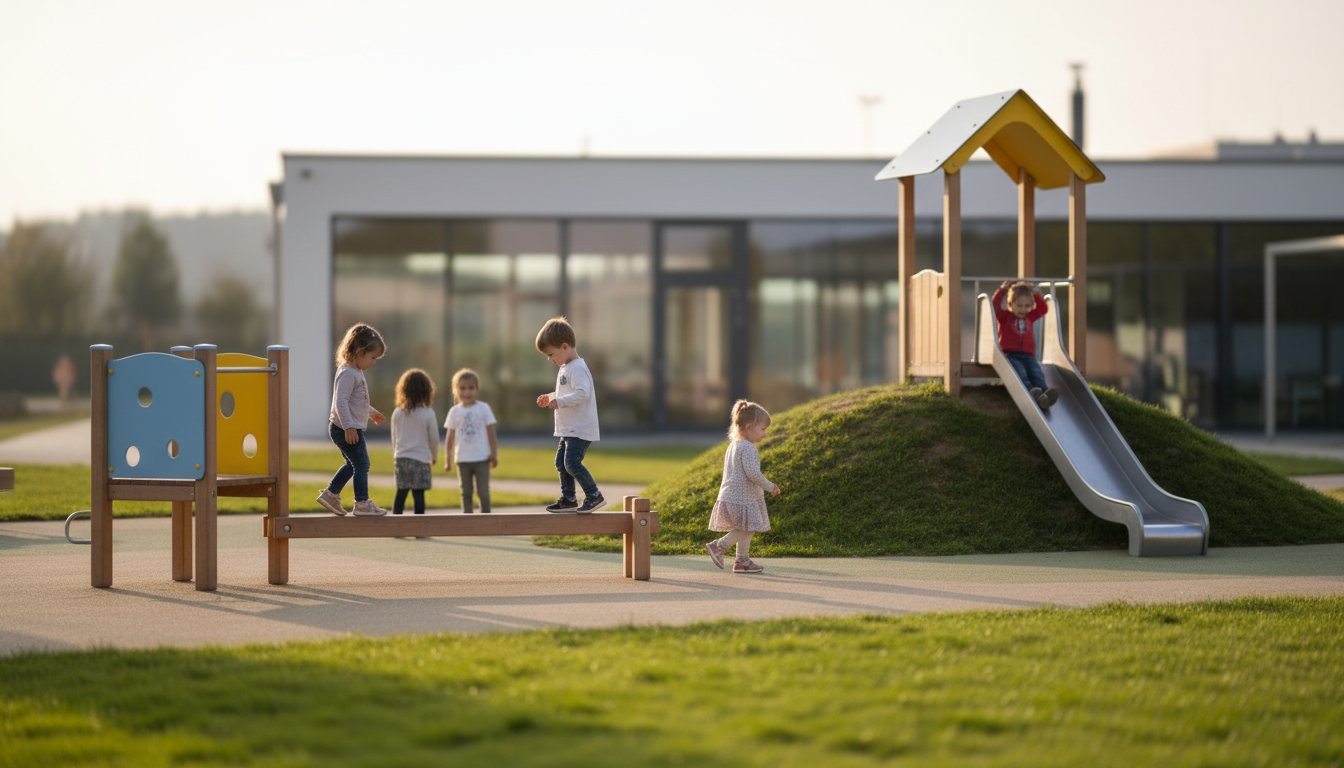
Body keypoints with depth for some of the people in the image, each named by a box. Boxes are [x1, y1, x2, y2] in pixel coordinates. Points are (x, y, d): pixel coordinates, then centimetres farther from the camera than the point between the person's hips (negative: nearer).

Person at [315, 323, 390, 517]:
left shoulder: (355, 372, 15)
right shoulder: (348, 374, -19)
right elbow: (341, 401, -26)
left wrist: (371, 412, 40)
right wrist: (349, 427, -31)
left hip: (351, 428, 11)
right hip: (347, 429, -11)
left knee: (352, 464, 20)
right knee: (361, 464, -5)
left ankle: (330, 494, 26)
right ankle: (362, 503, 0)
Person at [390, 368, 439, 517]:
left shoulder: (397, 413, 2)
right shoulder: (428, 413, -8)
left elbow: (394, 438, 10)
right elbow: (434, 438, -2)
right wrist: (434, 456, 15)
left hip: (401, 458, 3)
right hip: (421, 459, -3)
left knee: (401, 492, 12)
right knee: (418, 494, -2)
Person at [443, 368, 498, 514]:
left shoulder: (484, 408, -1)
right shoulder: (455, 411, 4)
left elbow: (491, 434, 2)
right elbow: (450, 438, 7)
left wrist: (494, 454, -3)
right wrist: (447, 460, 5)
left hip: (482, 458, -2)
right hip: (463, 459, 2)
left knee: (483, 492, -2)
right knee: (466, 493, 6)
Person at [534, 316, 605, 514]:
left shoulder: (577, 369, -17)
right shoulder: (565, 368, 16)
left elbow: (582, 393, -29)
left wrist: (559, 402, -28)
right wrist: (550, 398, 17)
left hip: (580, 429, -11)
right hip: (570, 430, 11)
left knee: (572, 462, -18)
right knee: (561, 462, 13)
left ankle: (594, 496, -11)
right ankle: (568, 499, 21)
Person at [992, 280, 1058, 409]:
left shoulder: (1030, 317, 27)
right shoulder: (1005, 316, 14)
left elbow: (1044, 308, 27)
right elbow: (995, 305, -2)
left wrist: (1036, 294, 19)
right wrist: (1002, 290, -7)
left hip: (1028, 356, 4)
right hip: (1010, 355, -4)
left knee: (1037, 374, -27)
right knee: (1020, 374, -35)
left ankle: (1044, 392, -54)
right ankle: (1031, 392, -61)